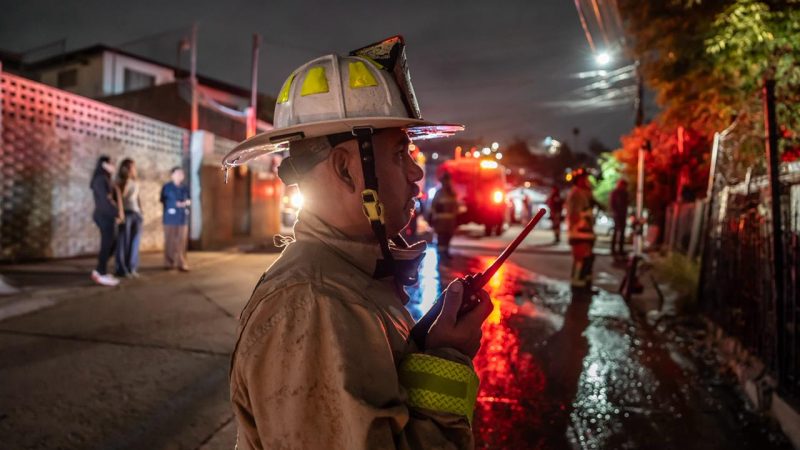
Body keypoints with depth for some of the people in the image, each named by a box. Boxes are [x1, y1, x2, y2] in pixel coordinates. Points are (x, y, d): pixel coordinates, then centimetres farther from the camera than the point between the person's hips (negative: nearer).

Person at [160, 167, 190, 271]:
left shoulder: (184, 188, 15)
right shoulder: (167, 187, 1)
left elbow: (188, 200, 17)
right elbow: (164, 200, -7)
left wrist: (187, 202, -6)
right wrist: (176, 204, -14)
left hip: (183, 218, 4)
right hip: (170, 218, -4)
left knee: (181, 242, 1)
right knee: (170, 242, -2)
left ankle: (181, 264, 4)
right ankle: (169, 263, 6)